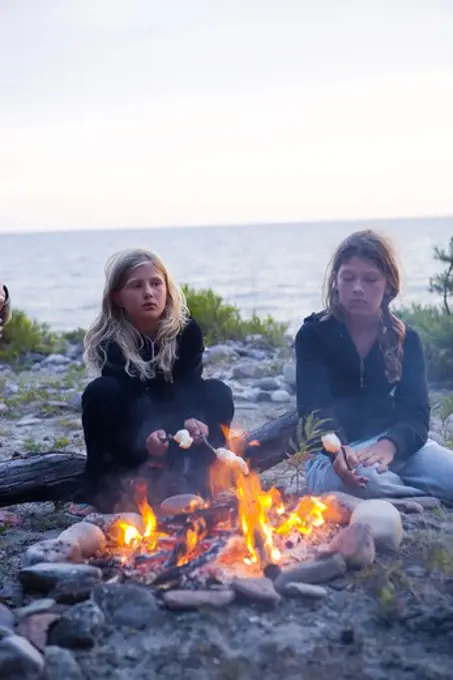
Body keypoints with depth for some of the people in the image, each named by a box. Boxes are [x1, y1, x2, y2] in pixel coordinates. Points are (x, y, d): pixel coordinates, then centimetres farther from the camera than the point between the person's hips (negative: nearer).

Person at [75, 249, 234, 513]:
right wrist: (146, 435, -51)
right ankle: (104, 484, -16)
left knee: (218, 394, -21)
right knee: (101, 392, -30)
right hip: (128, 439, -2)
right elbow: (130, 399, -30)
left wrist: (192, 419, -42)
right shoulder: (109, 341, -20)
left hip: (173, 429, 2)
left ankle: (189, 479, -16)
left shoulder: (187, 331, -14)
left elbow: (189, 388, -20)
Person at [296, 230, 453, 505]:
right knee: (364, 478, -38)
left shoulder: (406, 339, 4)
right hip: (334, 455, -2)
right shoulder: (314, 334, -4)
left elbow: (416, 414, -8)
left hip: (397, 445, 2)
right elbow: (316, 408, -17)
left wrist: (389, 445, -32)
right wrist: (339, 450, -40)